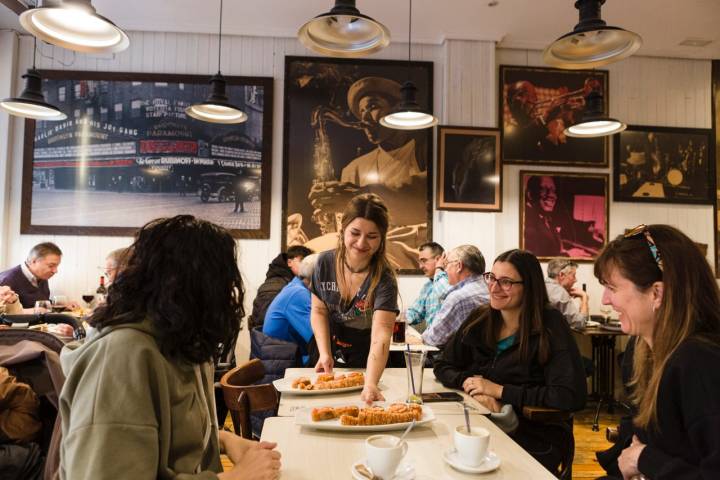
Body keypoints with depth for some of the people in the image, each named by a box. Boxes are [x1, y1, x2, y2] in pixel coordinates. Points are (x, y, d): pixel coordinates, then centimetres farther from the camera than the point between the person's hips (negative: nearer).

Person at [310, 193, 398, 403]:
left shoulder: (384, 280, -29)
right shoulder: (325, 262, -17)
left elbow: (381, 335, -40)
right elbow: (319, 311, -5)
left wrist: (371, 383, -54)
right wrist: (324, 353, -17)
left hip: (365, 363, -3)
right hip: (330, 353, 3)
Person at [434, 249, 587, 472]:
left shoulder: (549, 326, -11)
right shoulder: (480, 319, 3)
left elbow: (571, 397, -19)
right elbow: (443, 366, 8)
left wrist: (499, 390, -16)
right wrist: (474, 388, -12)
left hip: (533, 443, -4)